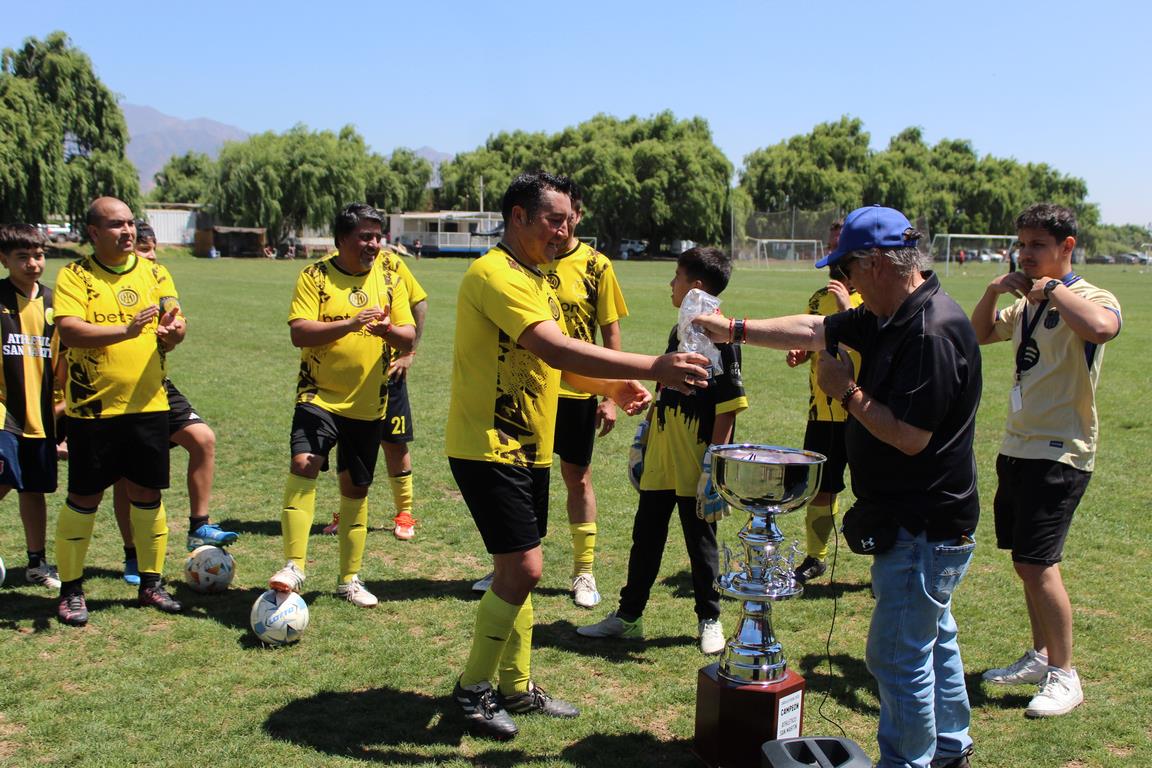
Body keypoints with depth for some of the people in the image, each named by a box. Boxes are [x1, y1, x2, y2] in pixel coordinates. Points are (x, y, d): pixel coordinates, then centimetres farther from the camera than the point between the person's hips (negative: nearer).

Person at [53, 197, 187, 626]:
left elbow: (174, 326, 1)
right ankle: (70, 590, 18)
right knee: (84, 498, 4)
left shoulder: (153, 274, 8)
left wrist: (173, 331, -23)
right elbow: (69, 331, -17)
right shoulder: (74, 277, -3)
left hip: (148, 406, 3)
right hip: (93, 409, -3)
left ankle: (150, 584, 23)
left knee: (148, 496, 9)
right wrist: (127, 330, -28)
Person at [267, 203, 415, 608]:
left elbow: (408, 338, 2)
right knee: (303, 467, -24)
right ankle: (294, 566, -16)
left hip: (368, 403, 3)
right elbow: (299, 333, -15)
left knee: (356, 488, 11)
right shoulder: (315, 276, -4)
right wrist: (351, 323, -27)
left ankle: (349, 578, 23)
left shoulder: (389, 280, 6)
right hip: (319, 396, -3)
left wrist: (389, 330, -21)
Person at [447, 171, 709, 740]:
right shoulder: (496, 275, -18)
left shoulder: (535, 281, 15)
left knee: (517, 570, 14)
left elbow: (556, 363, 16)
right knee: (523, 568, -10)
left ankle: (515, 687, 26)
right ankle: (473, 689, 7)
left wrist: (614, 387, -4)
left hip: (528, 449, 10)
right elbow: (557, 350, -31)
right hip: (489, 449, -10)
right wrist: (653, 368, -34)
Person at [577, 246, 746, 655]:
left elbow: (729, 405, -16)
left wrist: (715, 459, -18)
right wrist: (648, 431, 19)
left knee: (700, 541, 6)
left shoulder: (720, 337, -13)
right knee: (646, 536, 13)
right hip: (660, 458, 8)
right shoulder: (677, 332, 12)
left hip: (695, 463, -8)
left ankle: (709, 621, 23)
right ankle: (628, 616, 25)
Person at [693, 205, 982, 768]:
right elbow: (813, 330, 15)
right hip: (917, 519, 11)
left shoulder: (933, 331, -25)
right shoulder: (887, 317, 6)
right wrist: (733, 330, 14)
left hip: (924, 528, -11)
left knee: (898, 655, -1)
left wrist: (848, 391, -16)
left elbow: (910, 437, -27)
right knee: (931, 638, 23)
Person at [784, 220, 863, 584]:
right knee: (819, 486, 13)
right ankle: (815, 557, 29)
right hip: (822, 411, 6)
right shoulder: (820, 298, 11)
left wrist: (848, 308, -26)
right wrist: (798, 353, 1)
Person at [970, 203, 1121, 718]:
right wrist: (994, 290, 8)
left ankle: (1065, 676, 2)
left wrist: (1052, 287, -22)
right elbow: (979, 334, 26)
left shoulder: (1090, 298, -12)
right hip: (1017, 447, 8)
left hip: (1060, 453, -8)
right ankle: (1041, 656, 29)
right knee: (1024, 560, 14)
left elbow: (1101, 327, -36)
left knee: (1038, 562, -12)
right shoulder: (1027, 304, 13)